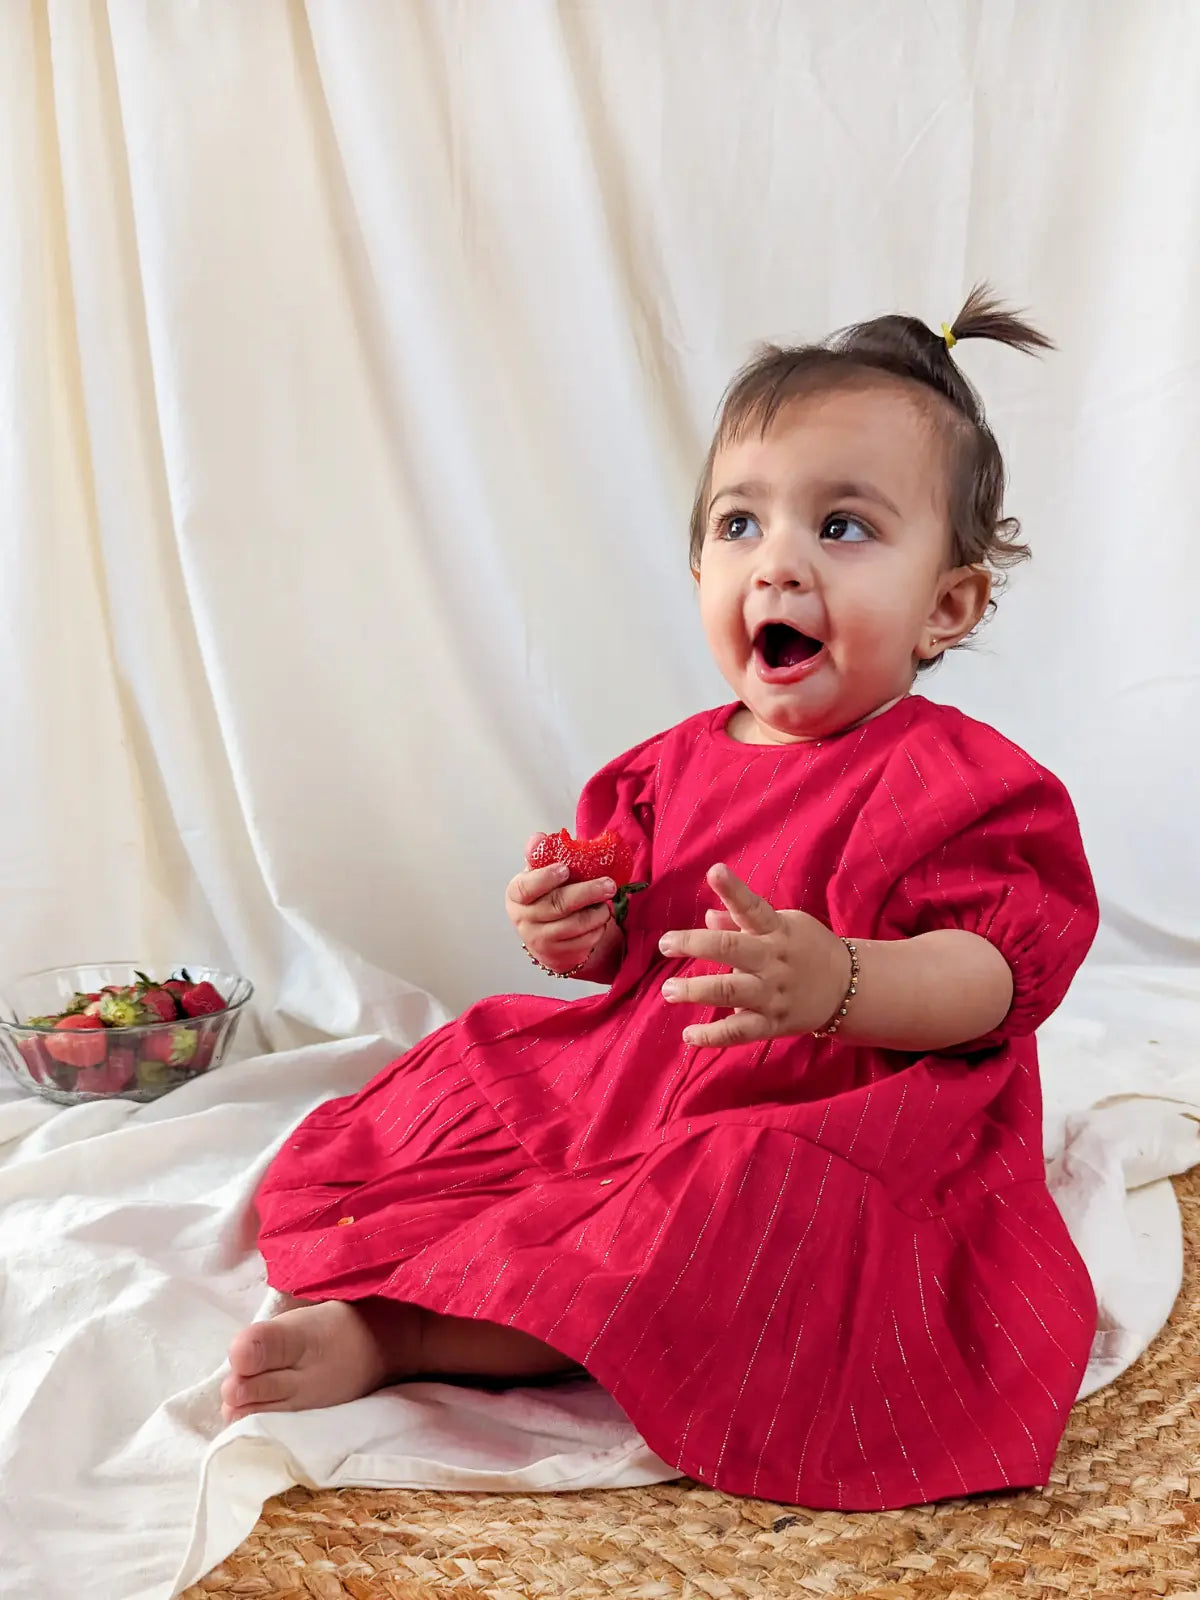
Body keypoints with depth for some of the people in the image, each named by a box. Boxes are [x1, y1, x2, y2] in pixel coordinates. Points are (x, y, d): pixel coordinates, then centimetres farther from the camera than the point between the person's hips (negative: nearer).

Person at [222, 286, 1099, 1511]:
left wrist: (836, 981, -43)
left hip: (818, 1132, -7)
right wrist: (578, 936, -7)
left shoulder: (952, 782, -14)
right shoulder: (677, 766, 6)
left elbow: (992, 977, -24)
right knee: (469, 1087, 9)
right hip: (632, 1087, 8)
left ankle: (387, 1337, -25)